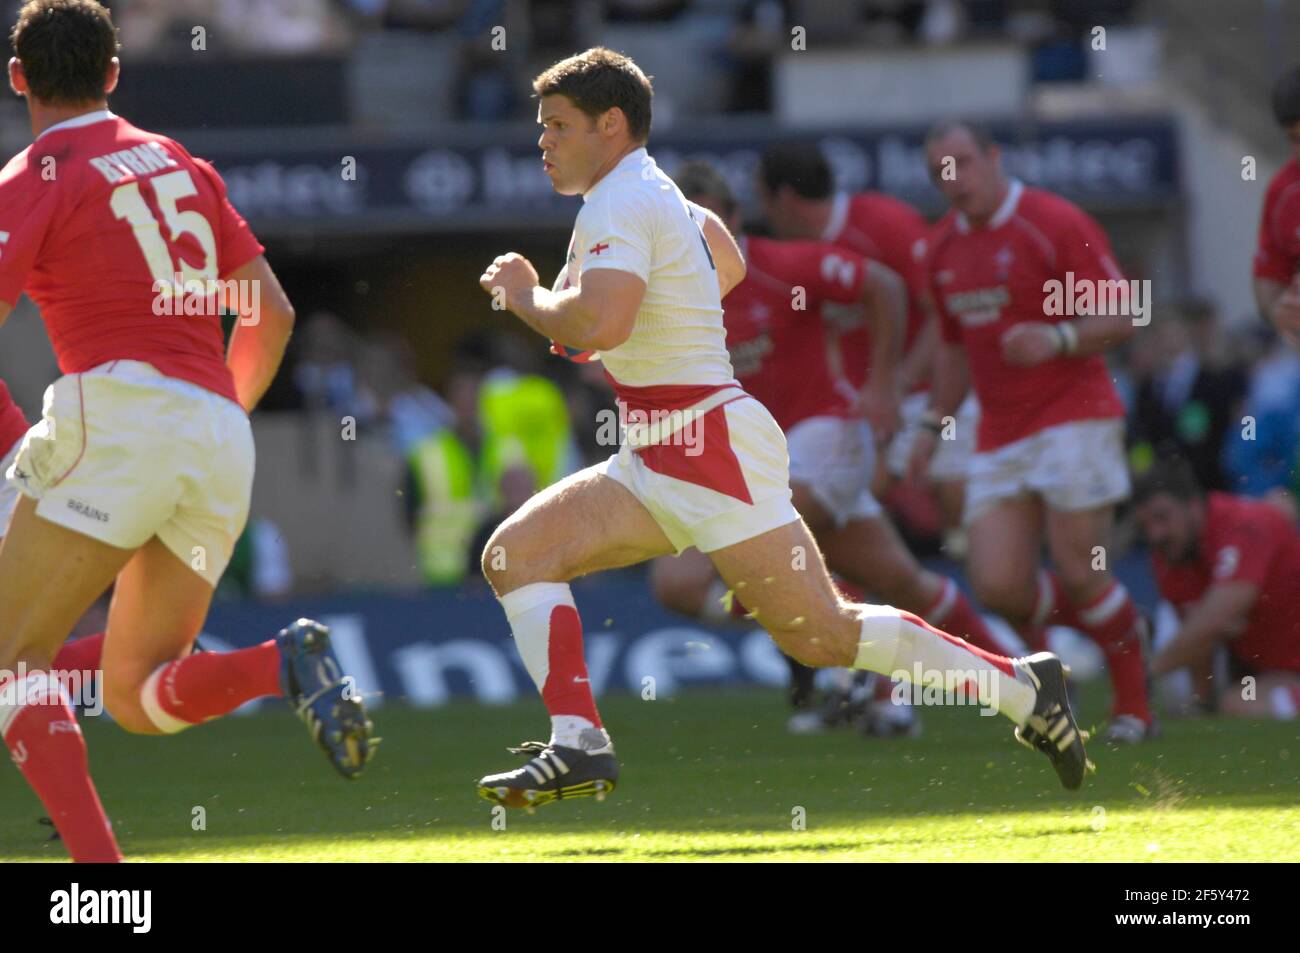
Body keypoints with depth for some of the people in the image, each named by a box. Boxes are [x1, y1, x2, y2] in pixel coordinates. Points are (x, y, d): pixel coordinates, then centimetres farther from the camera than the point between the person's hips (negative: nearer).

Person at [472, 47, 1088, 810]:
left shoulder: (620, 204, -14)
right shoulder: (654, 192, 17)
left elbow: (597, 324, -30)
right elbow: (729, 264, 36)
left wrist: (525, 297, -11)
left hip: (714, 448, -11)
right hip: (658, 459, 11)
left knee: (824, 635, -12)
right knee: (514, 554, 0)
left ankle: (1022, 685, -2)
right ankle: (578, 746, -10)